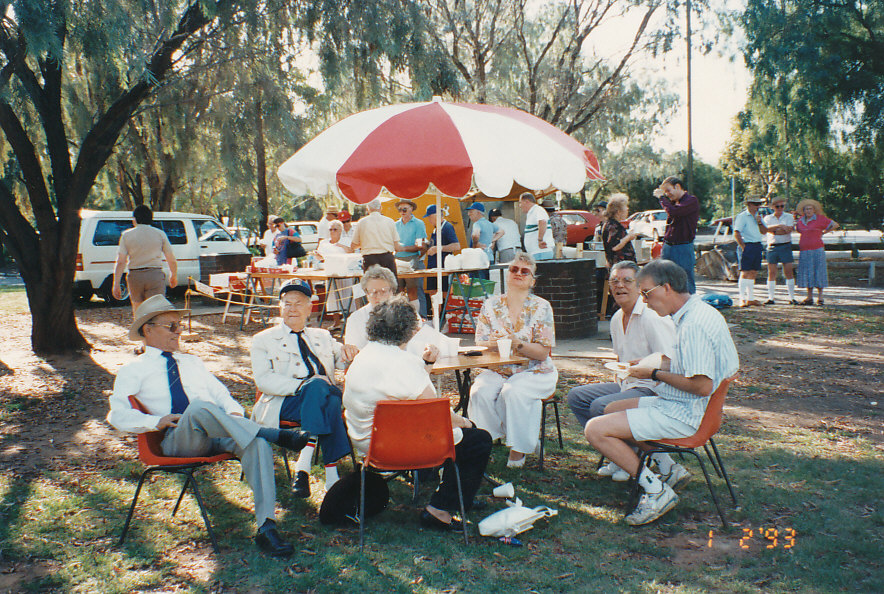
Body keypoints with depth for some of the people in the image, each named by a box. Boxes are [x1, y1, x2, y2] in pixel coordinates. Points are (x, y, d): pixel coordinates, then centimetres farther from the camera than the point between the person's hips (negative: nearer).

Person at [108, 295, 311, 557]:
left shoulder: (192, 362, 31)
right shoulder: (133, 370, 16)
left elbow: (221, 394, 25)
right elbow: (117, 414, 3)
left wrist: (234, 412, 2)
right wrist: (157, 421, -14)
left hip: (217, 434, 4)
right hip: (177, 439, -4)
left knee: (257, 441, -31)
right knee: (199, 407, -38)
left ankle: (266, 527, -36)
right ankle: (280, 436, -33)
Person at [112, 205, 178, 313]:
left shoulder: (126, 235, 3)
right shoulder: (160, 234, 3)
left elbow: (120, 262, -5)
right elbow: (172, 261, 2)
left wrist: (116, 284, -2)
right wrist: (174, 277, 19)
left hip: (135, 276, 1)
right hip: (155, 276, -1)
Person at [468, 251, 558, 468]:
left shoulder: (541, 307, -3)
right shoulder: (491, 305, 5)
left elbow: (543, 353, -8)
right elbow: (479, 343, 3)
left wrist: (518, 344, -26)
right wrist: (491, 344, -22)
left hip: (534, 372, -2)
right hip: (497, 371, 3)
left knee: (514, 392, -32)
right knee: (480, 392, -27)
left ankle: (519, 448, -12)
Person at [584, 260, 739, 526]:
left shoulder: (693, 324, -24)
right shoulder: (699, 311, 9)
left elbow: (702, 385, -28)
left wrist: (655, 374, -15)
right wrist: (649, 365, 9)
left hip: (682, 414, -11)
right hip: (680, 405, 11)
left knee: (595, 429, -15)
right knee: (611, 409, 25)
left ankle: (656, 489, -7)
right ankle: (666, 469, 17)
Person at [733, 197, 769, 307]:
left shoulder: (759, 216, 17)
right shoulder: (742, 216, -5)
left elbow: (764, 231, 16)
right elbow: (736, 233, -11)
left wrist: (760, 222, -2)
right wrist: (743, 247, -16)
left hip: (757, 246, 7)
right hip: (747, 246, -7)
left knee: (753, 273, 10)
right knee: (745, 272, -10)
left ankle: (750, 298, 16)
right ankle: (742, 299, -8)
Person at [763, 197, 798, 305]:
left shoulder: (789, 217, 8)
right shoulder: (768, 218, 10)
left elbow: (789, 230, -8)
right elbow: (767, 228, -10)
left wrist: (774, 231, -8)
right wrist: (779, 226, -22)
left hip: (785, 246, -1)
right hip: (772, 247, 1)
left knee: (789, 272, -5)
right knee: (771, 273, 1)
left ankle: (792, 297, 1)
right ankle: (770, 298, 5)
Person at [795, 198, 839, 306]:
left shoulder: (820, 218, -1)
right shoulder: (800, 220, 11)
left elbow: (835, 225, 3)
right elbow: (798, 230, 30)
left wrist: (823, 233, 4)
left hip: (817, 249, -4)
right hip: (804, 250, 4)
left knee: (818, 272, -2)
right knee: (807, 273, 5)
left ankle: (820, 298, 4)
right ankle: (809, 298, 11)